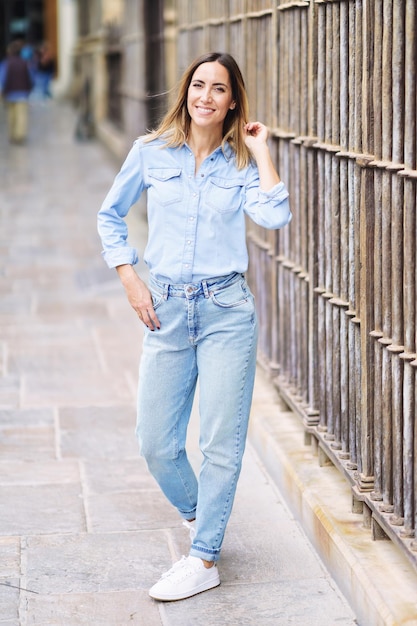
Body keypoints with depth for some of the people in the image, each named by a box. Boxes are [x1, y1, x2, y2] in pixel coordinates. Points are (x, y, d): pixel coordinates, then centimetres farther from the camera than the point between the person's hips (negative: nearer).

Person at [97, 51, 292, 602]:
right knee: (157, 445, 5)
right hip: (166, 312, 2)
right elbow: (110, 215, 14)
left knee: (222, 443, 0)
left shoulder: (242, 163, 1)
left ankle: (204, 560, 12)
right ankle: (197, 517, 34)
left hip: (226, 311, -2)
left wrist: (259, 149, -10)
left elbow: (275, 217, -18)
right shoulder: (151, 152, 3)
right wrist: (129, 278, 4)